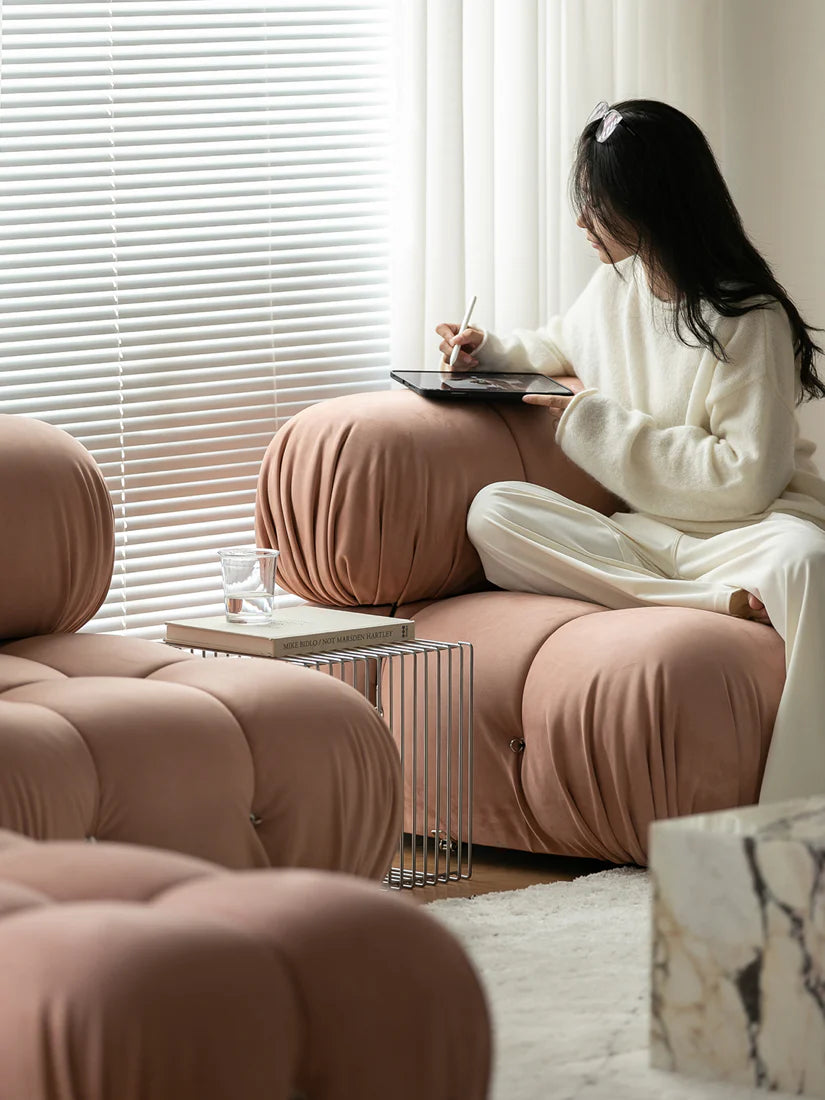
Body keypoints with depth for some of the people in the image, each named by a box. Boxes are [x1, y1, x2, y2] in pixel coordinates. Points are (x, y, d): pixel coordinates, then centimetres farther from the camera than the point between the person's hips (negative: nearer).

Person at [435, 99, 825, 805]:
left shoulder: (750, 320, -11)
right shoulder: (616, 287, 10)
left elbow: (745, 478, -19)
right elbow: (560, 347, 35)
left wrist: (600, 423, -14)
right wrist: (491, 352, 14)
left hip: (746, 528, -6)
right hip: (645, 531, 7)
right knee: (493, 512, -19)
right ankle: (719, 603, -29)